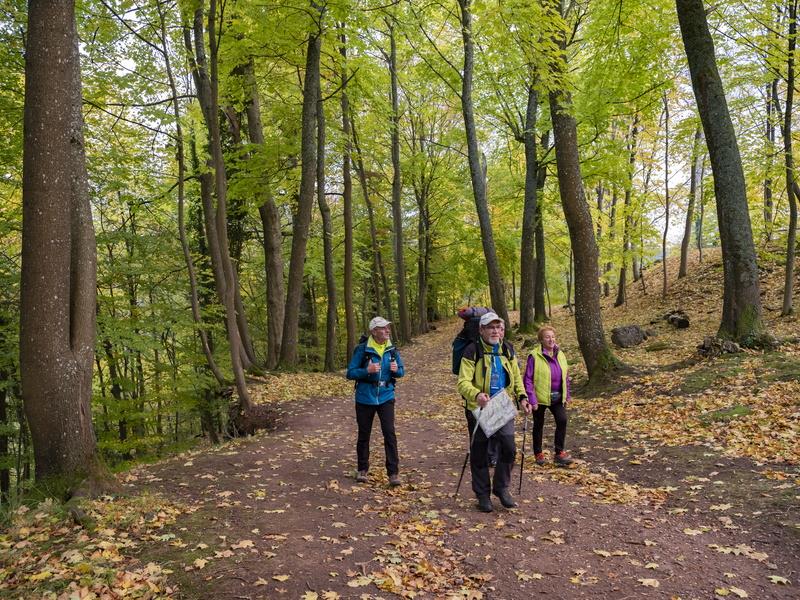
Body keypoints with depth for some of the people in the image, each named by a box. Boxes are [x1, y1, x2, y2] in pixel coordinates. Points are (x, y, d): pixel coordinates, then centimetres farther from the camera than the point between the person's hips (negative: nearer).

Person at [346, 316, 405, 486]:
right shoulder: (362, 349, -11)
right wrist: (367, 370, -25)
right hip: (365, 398, -1)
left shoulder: (392, 349, 0)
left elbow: (401, 371, 10)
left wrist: (396, 370, -13)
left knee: (389, 433, -8)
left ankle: (393, 472, -1)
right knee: (364, 435, 11)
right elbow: (350, 373, -9)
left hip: (386, 397, 1)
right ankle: (362, 469, 28)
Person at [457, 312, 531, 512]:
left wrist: (522, 396, 3)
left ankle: (501, 488, 19)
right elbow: (463, 382, -17)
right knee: (479, 454, 6)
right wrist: (476, 395, -35)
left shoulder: (508, 350, 7)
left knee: (509, 448, -3)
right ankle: (483, 494, 22)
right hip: (479, 410, -4)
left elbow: (516, 377, 19)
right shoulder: (472, 351, -11)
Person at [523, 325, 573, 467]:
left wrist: (567, 395, 11)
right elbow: (528, 379, -14)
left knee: (562, 421, -11)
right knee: (539, 425, 10)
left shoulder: (560, 354, 3)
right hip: (540, 397, -4)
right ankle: (538, 453, 27)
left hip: (557, 397, 4)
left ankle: (559, 453, 3)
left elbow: (565, 376, 12)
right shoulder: (534, 356, -15)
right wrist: (532, 399, -17)